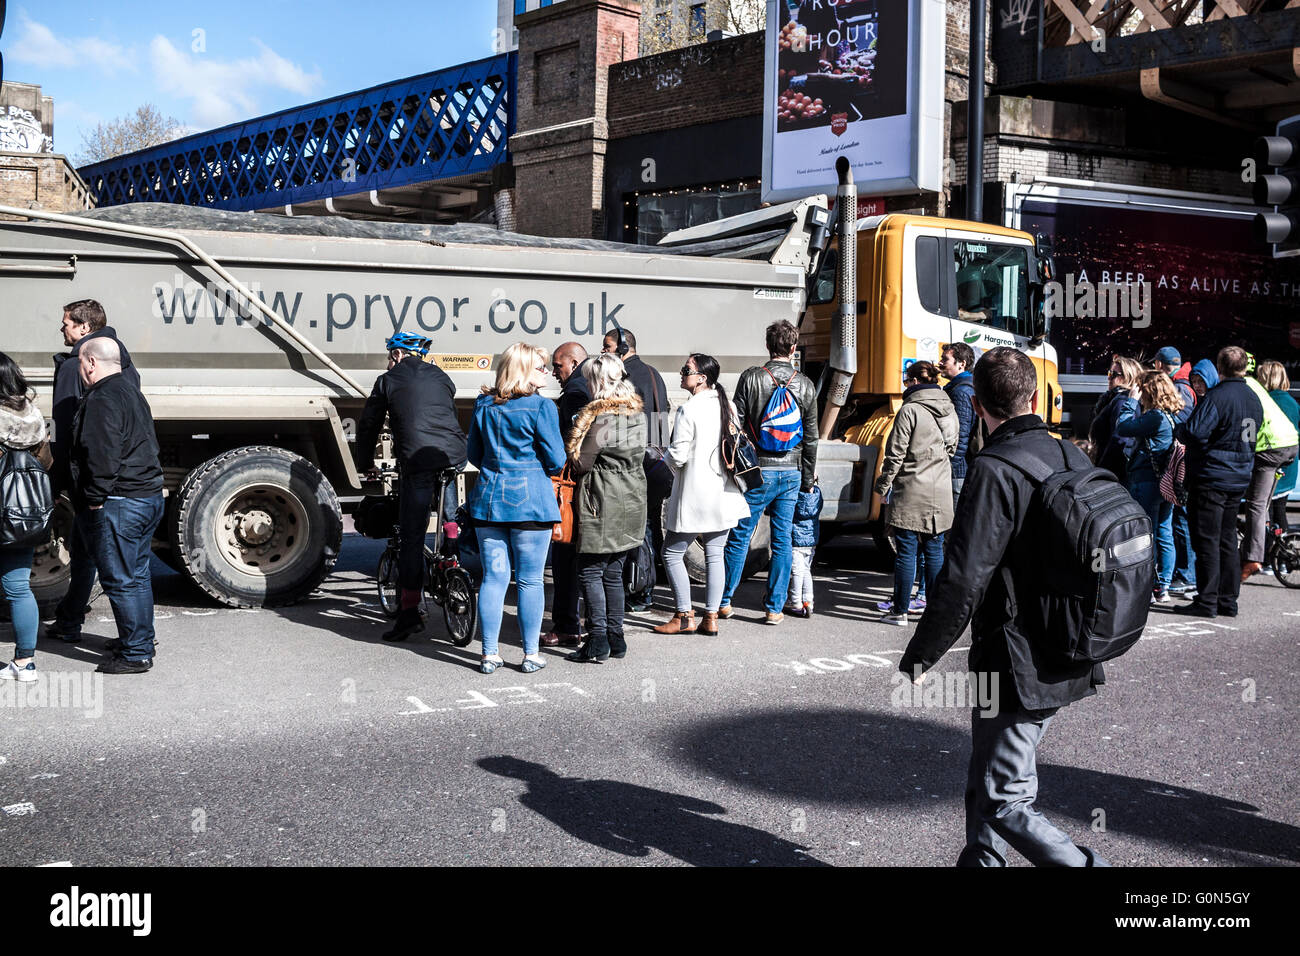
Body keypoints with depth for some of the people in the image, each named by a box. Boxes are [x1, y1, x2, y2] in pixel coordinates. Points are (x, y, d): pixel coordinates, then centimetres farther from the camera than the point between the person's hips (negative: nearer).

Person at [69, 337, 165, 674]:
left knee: (121, 580, -4)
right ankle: (141, 640, 29)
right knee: (137, 575, 19)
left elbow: (102, 456, -23)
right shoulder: (131, 392, 17)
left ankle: (135, 654, 0)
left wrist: (94, 499, -17)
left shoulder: (101, 399, -15)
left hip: (119, 504, -10)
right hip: (150, 495, 10)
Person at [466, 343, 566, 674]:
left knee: (493, 577, 7)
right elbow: (556, 460, -9)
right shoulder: (541, 407, -9)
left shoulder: (483, 405, 7)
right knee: (530, 581, 4)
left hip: (489, 499, 5)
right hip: (531, 501, -5)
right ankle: (531, 654, 11)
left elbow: (474, 455, 14)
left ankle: (489, 655, 10)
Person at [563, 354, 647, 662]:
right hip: (631, 503, 8)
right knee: (613, 573, 14)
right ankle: (616, 639, 17)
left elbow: (581, 463, -14)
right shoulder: (637, 413, 9)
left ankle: (598, 643, -2)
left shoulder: (601, 417, -16)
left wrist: (572, 453, 6)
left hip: (603, 505, -8)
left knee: (590, 572, -1)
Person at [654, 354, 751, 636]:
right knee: (715, 554, 10)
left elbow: (678, 456, -15)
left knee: (672, 552, 6)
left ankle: (684, 616, 6)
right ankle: (710, 618, 10)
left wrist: (670, 461, 7)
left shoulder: (688, 409, -15)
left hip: (694, 495, -7)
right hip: (724, 494, 7)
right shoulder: (727, 406, 5)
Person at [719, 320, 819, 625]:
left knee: (739, 537, 7)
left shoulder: (751, 378, -6)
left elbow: (737, 425, -7)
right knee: (782, 541, 7)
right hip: (791, 473, 2)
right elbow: (811, 437, 7)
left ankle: (724, 601, 15)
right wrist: (808, 480, 16)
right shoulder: (805, 385, 3)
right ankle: (774, 608, 11)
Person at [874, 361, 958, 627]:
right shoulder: (949, 410, 9)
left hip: (910, 494, -6)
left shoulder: (910, 410, -12)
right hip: (940, 493, 6)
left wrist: (883, 485, -1)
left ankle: (900, 611, 3)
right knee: (934, 551, 11)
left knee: (906, 552, -1)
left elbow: (895, 454, -11)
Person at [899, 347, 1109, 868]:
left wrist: (918, 657, -11)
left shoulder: (994, 472, -19)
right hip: (1070, 662, 9)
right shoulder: (1070, 457, 6)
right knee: (986, 786, 21)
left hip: (1017, 667, -9)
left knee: (1004, 803, 0)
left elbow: (962, 582, -23)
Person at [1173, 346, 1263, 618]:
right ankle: (1228, 601, 16)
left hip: (1210, 478, -8)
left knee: (1207, 540, -3)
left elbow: (1193, 433, -21)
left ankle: (1207, 602, -1)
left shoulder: (1216, 397, -17)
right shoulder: (1253, 399, 10)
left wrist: (1177, 430, -1)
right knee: (1228, 539, 13)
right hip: (1239, 479, 8)